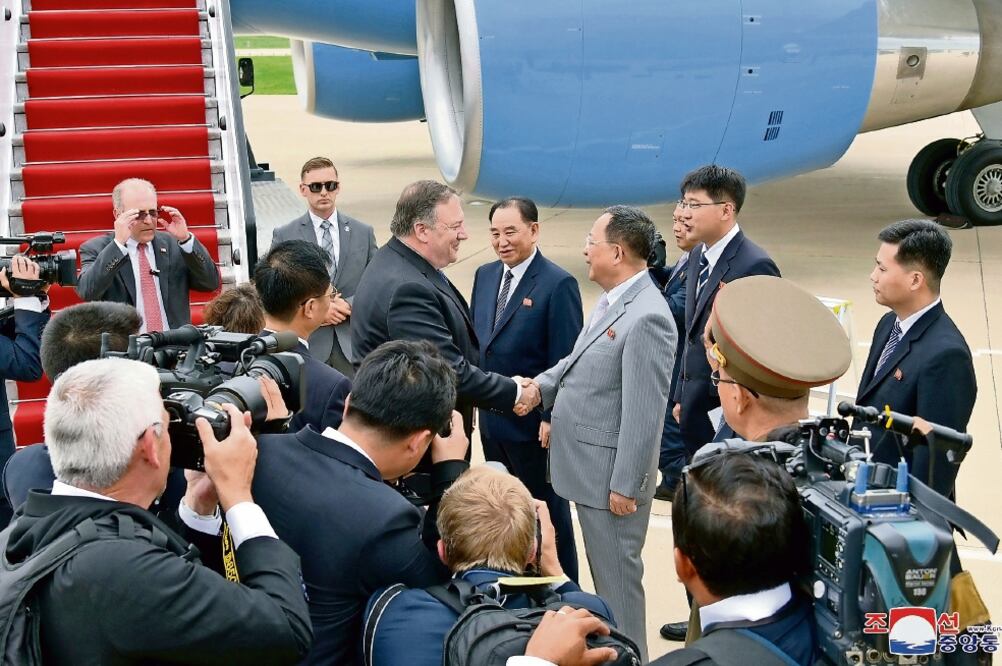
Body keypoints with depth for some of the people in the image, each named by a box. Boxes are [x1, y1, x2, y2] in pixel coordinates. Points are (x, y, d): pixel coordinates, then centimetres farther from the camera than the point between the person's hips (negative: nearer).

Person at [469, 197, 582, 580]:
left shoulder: (558, 285, -15)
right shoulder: (485, 276, 7)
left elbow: (565, 361, -16)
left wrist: (553, 418, -18)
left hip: (535, 424, -6)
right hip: (492, 420, 6)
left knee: (546, 510, 8)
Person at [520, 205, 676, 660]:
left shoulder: (646, 317, -24)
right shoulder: (613, 300, 7)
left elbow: (644, 412, -23)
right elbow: (583, 362, 19)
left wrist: (625, 485, -20)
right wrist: (542, 385, 2)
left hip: (612, 474, -10)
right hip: (589, 464, 10)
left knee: (617, 573, 4)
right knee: (603, 570, 22)